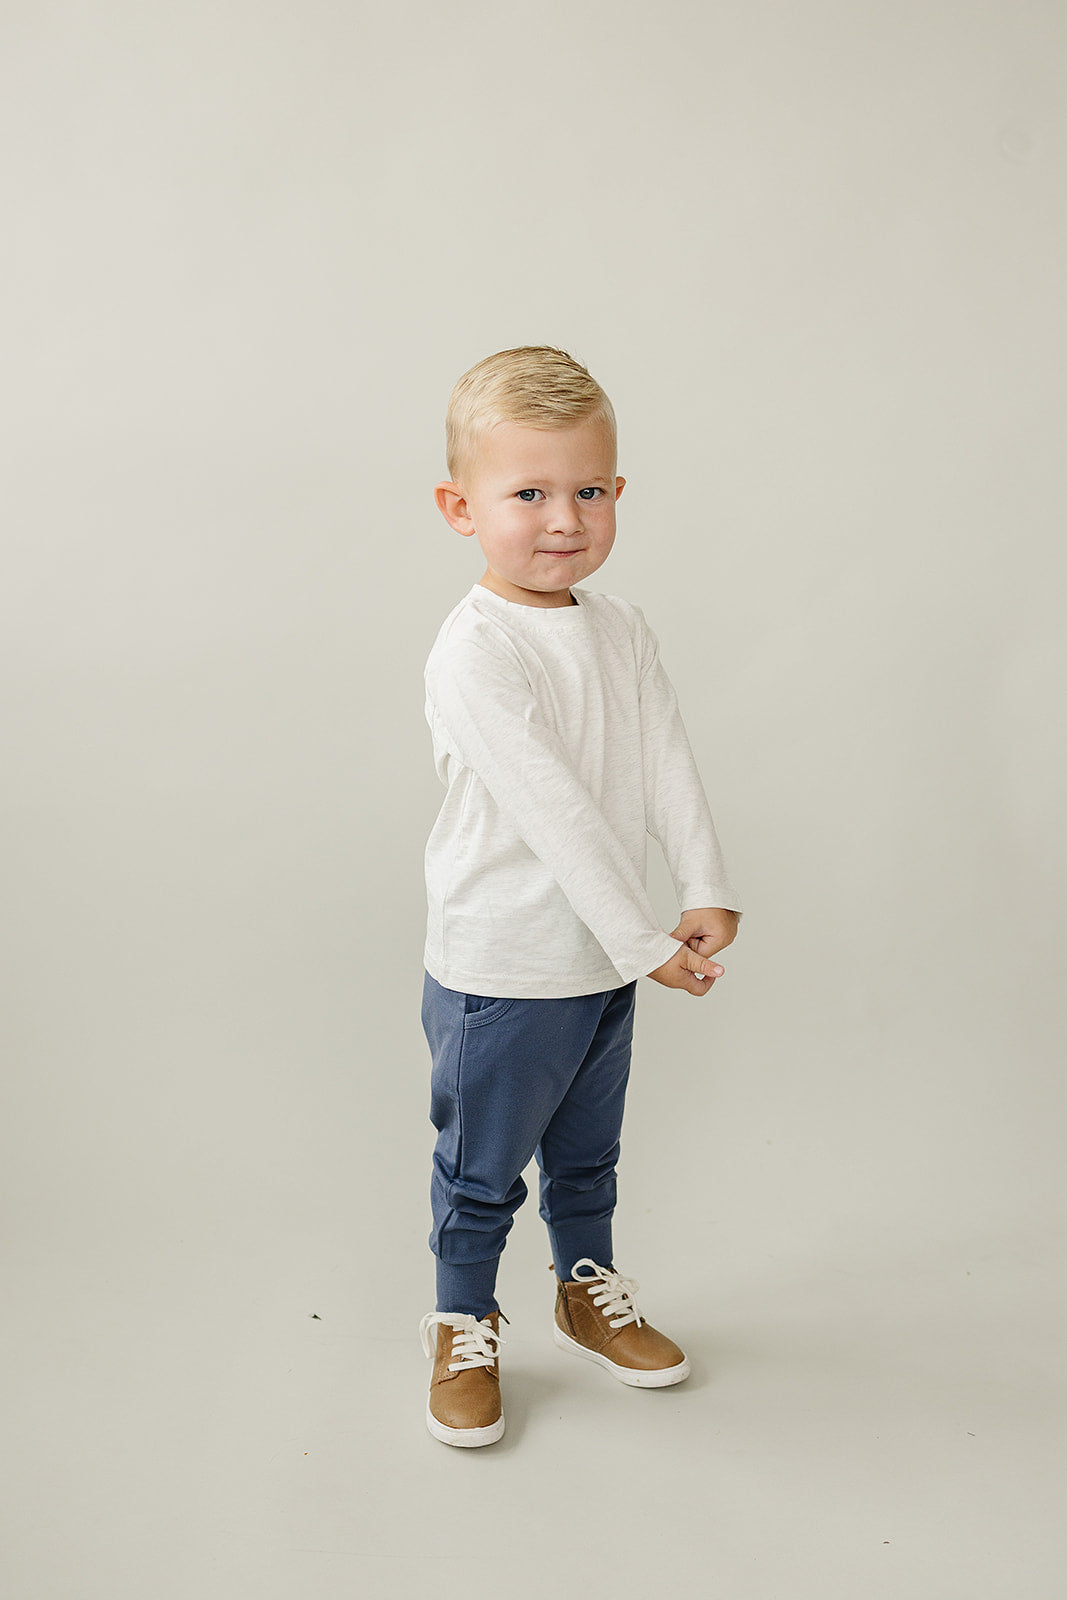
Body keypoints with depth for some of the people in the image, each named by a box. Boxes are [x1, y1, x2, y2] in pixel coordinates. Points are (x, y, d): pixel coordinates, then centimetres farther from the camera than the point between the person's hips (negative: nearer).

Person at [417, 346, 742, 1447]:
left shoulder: (622, 631, 3)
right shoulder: (474, 652, -21)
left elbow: (667, 766, 0)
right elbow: (553, 808, -25)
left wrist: (708, 895, -12)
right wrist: (644, 941, -25)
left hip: (607, 960, 7)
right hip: (500, 970, -6)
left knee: (587, 1153, 24)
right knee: (482, 1168, 11)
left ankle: (588, 1291, 44)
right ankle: (463, 1326, 32)